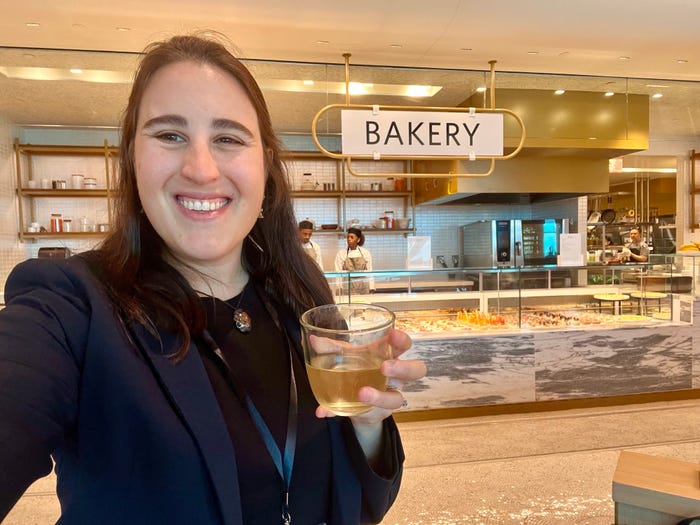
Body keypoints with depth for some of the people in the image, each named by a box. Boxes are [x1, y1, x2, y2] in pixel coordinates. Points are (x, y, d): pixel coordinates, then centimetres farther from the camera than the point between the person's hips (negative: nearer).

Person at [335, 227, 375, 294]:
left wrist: (371, 290, 1)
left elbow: (369, 272, 4)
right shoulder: (341, 253, 0)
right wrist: (340, 289, -9)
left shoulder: (366, 253, 3)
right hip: (347, 289, -1)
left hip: (363, 289, 1)